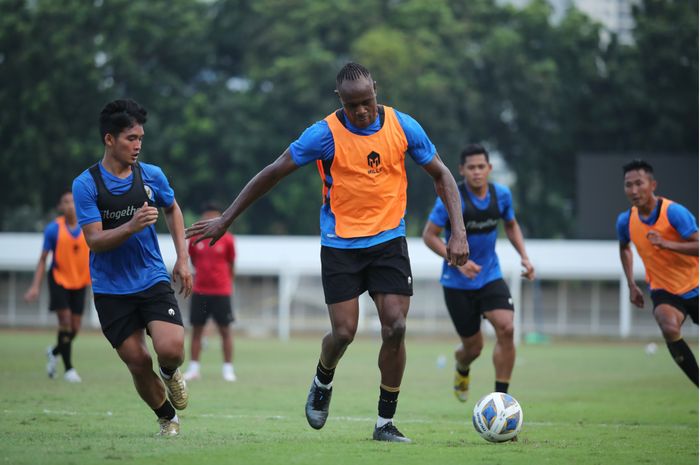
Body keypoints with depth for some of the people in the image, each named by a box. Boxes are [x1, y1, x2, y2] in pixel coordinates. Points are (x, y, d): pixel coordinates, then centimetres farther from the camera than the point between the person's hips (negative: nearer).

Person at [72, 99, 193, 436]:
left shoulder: (152, 175, 0)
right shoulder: (85, 184, -9)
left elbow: (172, 209, 20)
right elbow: (94, 241, -14)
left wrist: (182, 259, 13)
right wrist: (131, 226, -30)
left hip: (153, 281, 1)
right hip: (111, 290, -1)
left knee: (171, 349, -19)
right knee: (138, 364, -3)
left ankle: (170, 373, 18)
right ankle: (167, 417, 23)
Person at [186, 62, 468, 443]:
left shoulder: (403, 127, -5)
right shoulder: (325, 134, -12)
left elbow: (440, 175, 6)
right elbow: (273, 173, -5)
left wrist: (458, 231, -5)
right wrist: (225, 220, -4)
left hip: (388, 240, 2)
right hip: (340, 244, -2)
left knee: (395, 328, -10)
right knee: (343, 332, -7)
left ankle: (385, 423, 2)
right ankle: (323, 383, 28)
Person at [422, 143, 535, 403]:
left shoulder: (501, 194, -2)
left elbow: (511, 225, 17)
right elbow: (429, 235, -12)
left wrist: (523, 256, 3)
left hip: (491, 277, 3)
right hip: (457, 283, -3)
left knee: (506, 329, -20)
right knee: (473, 346, 3)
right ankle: (461, 369, 43)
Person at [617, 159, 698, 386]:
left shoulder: (674, 212, -18)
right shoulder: (625, 221, -4)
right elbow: (624, 248, 19)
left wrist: (666, 243, -38)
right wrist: (632, 285, 13)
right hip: (663, 290, 2)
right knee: (670, 329, -28)